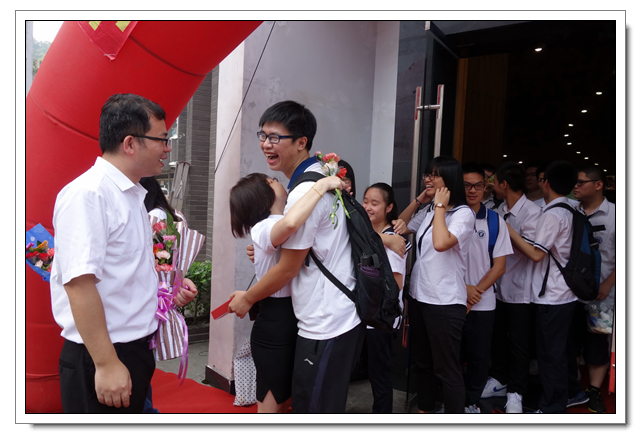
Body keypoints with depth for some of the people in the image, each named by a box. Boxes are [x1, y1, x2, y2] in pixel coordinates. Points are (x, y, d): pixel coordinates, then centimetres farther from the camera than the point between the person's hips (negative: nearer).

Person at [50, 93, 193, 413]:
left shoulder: (132, 195, 10)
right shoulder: (87, 195, -19)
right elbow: (79, 283, -26)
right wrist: (107, 364, -25)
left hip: (135, 349, 9)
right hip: (99, 358, -9)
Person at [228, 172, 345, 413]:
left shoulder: (276, 224, 8)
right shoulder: (264, 228, -20)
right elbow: (290, 223, -43)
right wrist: (322, 185, -31)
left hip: (291, 322, 9)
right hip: (275, 325, -9)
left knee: (284, 402, 22)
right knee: (270, 407, 7)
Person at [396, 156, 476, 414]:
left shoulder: (463, 213, -13)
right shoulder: (428, 212, 9)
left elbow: (441, 243, -29)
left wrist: (440, 206, -17)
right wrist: (419, 200, 8)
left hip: (445, 303, -8)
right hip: (418, 296, 8)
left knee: (447, 368, 4)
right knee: (422, 361, 21)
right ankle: (424, 411, 38)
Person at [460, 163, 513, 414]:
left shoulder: (495, 221, 2)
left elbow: (499, 266, 0)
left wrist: (475, 292, -10)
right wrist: (462, 288, -11)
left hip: (482, 303, 1)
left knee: (479, 357, 10)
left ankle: (472, 402, 30)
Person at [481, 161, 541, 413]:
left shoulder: (532, 212, -15)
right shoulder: (500, 211, 7)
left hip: (520, 290, -7)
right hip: (500, 286, 7)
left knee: (518, 343, 6)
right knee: (497, 337, 17)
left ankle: (515, 392, 21)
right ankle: (499, 380, 35)